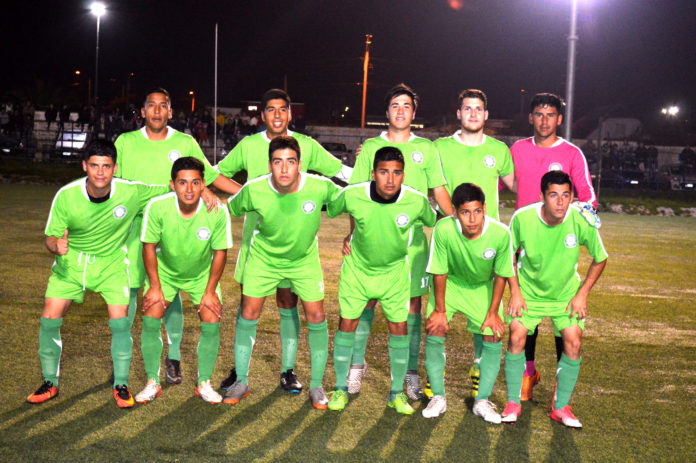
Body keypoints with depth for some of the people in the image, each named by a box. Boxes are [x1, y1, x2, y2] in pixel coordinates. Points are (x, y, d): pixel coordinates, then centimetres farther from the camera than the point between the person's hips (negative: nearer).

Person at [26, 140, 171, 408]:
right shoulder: (66, 196, -19)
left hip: (111, 261, -1)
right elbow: (51, 237, -9)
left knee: (120, 321, -13)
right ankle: (50, 383, 16)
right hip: (71, 261, 1)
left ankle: (121, 385, 6)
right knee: (50, 318, -6)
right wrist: (57, 245, -31)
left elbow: (173, 189, -6)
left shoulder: (131, 192, -21)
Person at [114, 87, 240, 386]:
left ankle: (174, 357, 13)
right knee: (127, 289, 2)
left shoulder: (186, 143, 6)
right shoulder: (125, 142, 7)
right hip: (133, 226, 1)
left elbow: (212, 176, 13)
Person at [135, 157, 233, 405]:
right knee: (150, 321, -11)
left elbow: (220, 252, -13)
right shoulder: (157, 207, -28)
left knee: (212, 324, -11)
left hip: (202, 274, 0)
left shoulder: (218, 212, -28)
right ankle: (152, 383, 7)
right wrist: (154, 287, -12)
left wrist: (210, 291, -10)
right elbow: (149, 246, -13)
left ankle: (204, 384, 9)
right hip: (164, 271, 0)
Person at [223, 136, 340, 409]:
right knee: (249, 314, 0)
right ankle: (241, 381, 18)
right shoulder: (254, 190, -25)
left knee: (316, 317, -3)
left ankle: (316, 385, 14)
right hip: (263, 257, 0)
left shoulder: (320, 187, -26)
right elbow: (229, 210, -3)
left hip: (304, 259, 0)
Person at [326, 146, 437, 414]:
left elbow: (434, 222, 1)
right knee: (347, 324, 2)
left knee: (399, 327, 1)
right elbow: (329, 210, -1)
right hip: (357, 268, 0)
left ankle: (397, 392, 18)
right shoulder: (352, 195, -23)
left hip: (395, 271, 0)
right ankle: (341, 388, 21)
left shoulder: (417, 201, -22)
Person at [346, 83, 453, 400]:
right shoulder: (371, 146, 8)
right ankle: (357, 364, 18)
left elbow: (440, 191, 10)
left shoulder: (426, 148, 10)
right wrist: (353, 232, -5)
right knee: (366, 300, 2)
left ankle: (411, 372, 13)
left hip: (412, 238, 1)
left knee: (412, 303, 4)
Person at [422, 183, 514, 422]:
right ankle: (438, 397, 4)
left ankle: (482, 401, 7)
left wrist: (493, 313, -9)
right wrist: (440, 310, -11)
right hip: (450, 284, 0)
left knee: (493, 337, -9)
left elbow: (501, 275, -13)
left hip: (483, 288, 1)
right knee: (434, 332, -13)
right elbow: (439, 272, -17)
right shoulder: (443, 230, -32)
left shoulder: (501, 234, -30)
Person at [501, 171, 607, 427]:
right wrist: (515, 293, -7)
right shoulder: (522, 218, -21)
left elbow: (600, 259, -3)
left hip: (566, 293, 1)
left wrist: (582, 294, -7)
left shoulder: (582, 222, -21)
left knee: (573, 342, -11)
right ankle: (513, 402, 5)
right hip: (528, 290, 0)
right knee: (516, 336, -14)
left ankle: (561, 407, 7)